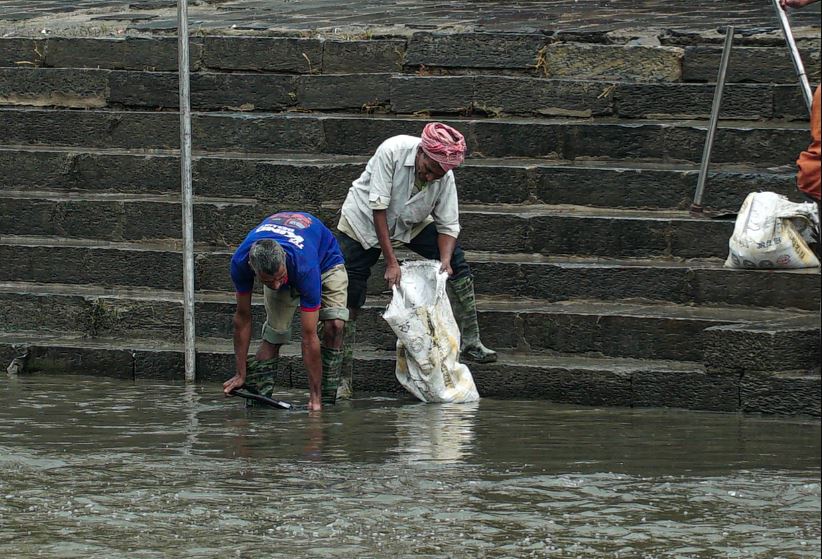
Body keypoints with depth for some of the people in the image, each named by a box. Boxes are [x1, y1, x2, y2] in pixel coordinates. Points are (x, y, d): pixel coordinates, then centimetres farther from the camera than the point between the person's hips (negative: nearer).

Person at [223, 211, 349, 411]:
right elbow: (242, 316, -19)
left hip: (325, 258, -4)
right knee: (274, 334, -12)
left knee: (334, 325, -24)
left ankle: (325, 402, -16)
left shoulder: (305, 267, -45)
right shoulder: (240, 261, -36)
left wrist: (314, 396, -36)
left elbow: (309, 337, -40)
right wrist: (240, 374, -16)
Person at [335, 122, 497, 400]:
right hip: (364, 219, -4)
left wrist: (445, 262, -34)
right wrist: (390, 262, -33)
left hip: (411, 224, 4)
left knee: (456, 260, -11)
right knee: (349, 300, -9)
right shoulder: (392, 151, -33)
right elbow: (378, 207, -31)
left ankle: (470, 343, -6)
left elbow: (448, 225, -14)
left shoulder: (445, 176, -21)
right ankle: (343, 377, -2)